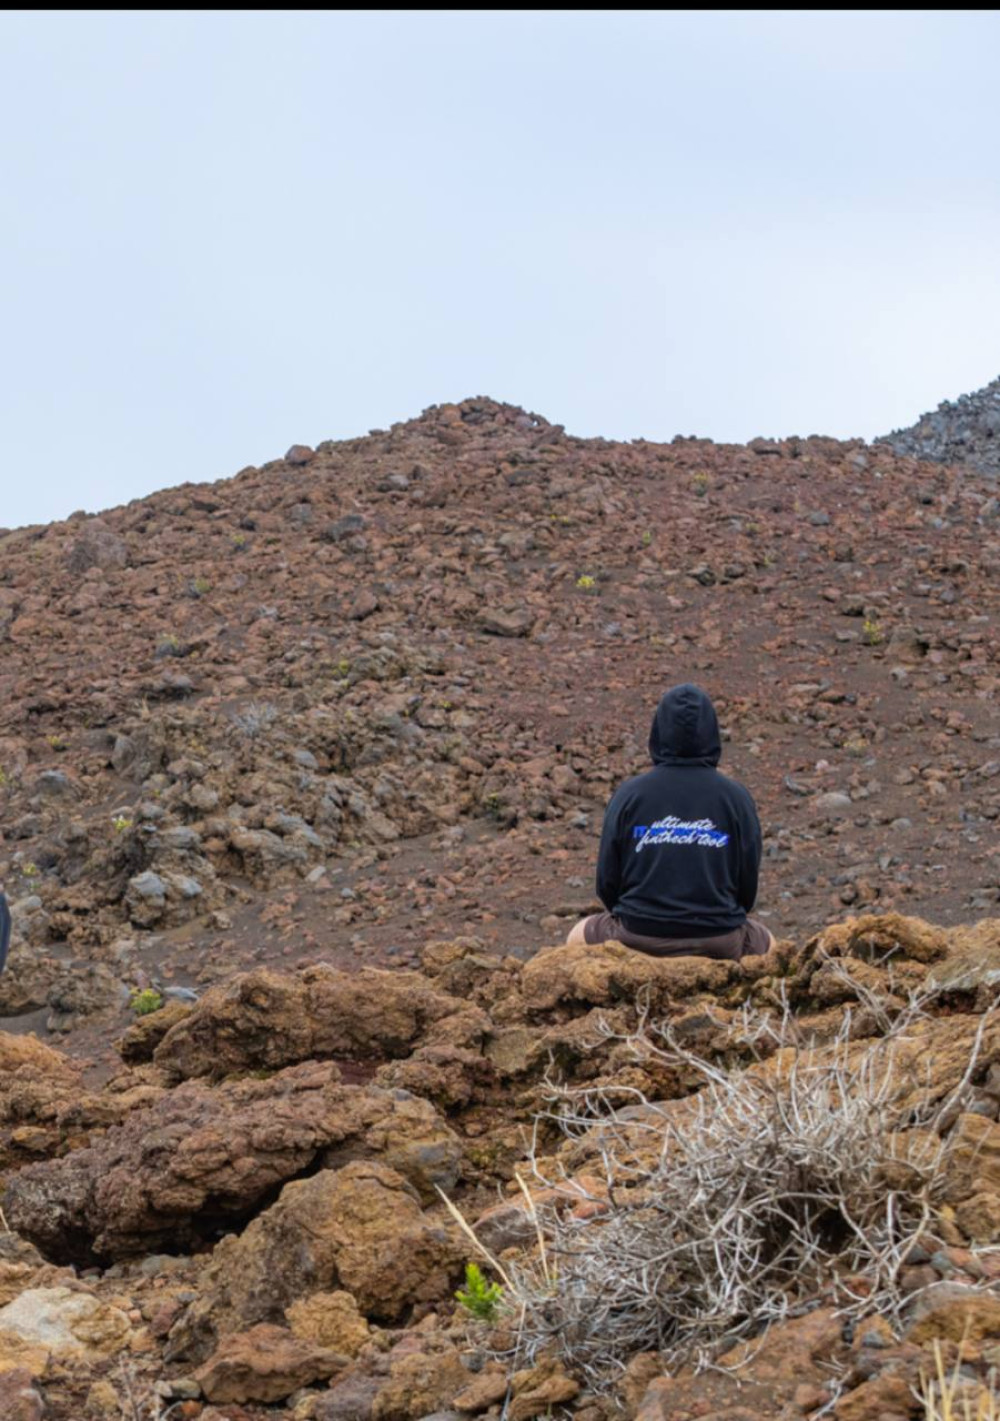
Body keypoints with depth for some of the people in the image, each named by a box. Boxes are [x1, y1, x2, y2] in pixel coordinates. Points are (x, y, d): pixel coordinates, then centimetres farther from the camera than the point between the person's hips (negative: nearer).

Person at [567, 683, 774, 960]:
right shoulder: (737, 798, -3)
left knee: (579, 938, 30)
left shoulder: (628, 795, -3)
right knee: (765, 943, 33)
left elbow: (607, 883, 0)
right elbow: (748, 885, 2)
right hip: (718, 943, 1)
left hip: (637, 938, 0)